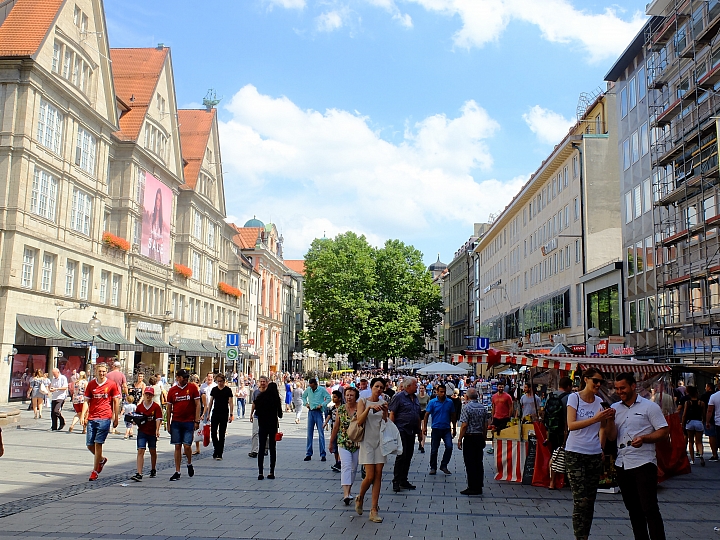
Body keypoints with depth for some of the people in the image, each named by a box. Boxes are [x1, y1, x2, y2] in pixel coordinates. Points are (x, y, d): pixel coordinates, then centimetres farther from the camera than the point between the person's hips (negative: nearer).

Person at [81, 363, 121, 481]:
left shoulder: (112, 385, 1)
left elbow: (116, 402, 6)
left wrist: (116, 418, 5)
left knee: (98, 443, -7)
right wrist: (83, 416, -4)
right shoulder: (90, 385, 7)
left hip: (104, 418, -3)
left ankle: (95, 471, 2)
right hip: (91, 418, 4)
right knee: (89, 445, 6)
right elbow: (86, 401, 8)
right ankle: (101, 459, 35)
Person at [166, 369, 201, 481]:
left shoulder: (192, 388, -1)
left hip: (189, 422, -2)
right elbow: (169, 408, 11)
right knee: (177, 447, 4)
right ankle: (177, 472, 11)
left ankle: (189, 464, 22)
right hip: (176, 422, 2)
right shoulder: (172, 390, 5)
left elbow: (197, 405, 0)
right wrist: (168, 424, 9)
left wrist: (197, 421, -6)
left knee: (187, 446, -6)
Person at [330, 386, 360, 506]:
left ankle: (348, 490, 27)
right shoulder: (341, 409, 0)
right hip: (343, 442, -1)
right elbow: (336, 426, 8)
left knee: (353, 468, 10)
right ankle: (346, 494, -22)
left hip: (357, 443, 1)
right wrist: (331, 442, 12)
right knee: (346, 466, -14)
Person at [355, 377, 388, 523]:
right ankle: (360, 498, 22)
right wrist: (369, 408, -24)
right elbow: (359, 421, -13)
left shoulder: (383, 403, 8)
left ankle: (374, 510, 6)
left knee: (378, 476, 0)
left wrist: (385, 412, -11)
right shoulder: (363, 401, -1)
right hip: (367, 441, -3)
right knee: (370, 476, -8)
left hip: (380, 441, 3)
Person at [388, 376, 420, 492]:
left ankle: (403, 480, 18)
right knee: (401, 455, -9)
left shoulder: (415, 398, 15)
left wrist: (419, 430, 18)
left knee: (408, 456, 10)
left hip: (411, 432, 7)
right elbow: (392, 414, -9)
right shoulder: (398, 397, -7)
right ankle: (396, 481, -2)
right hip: (401, 430, -7)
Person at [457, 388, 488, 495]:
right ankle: (479, 487, 13)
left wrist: (460, 439, -9)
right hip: (480, 438, 6)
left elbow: (464, 426, -15)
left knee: (470, 464, -2)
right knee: (479, 463, 10)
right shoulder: (483, 408, 7)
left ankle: (472, 488, -2)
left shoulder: (467, 407, -11)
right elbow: (485, 426, 11)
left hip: (469, 438, -6)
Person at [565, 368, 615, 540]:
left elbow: (603, 427, 16)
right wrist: (595, 418, -26)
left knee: (590, 499, 9)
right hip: (575, 454, -5)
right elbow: (571, 424, -18)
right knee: (581, 499, -8)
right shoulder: (574, 398, -6)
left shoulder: (600, 401, 7)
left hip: (594, 454, 5)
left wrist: (608, 418, -2)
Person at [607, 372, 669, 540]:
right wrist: (610, 420, -11)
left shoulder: (649, 407, -3)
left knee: (650, 509, -7)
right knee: (633, 509, 13)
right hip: (622, 464, 6)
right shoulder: (615, 408, 10)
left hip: (644, 463, -6)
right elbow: (612, 437, 7)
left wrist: (644, 438, -20)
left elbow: (664, 431, -6)